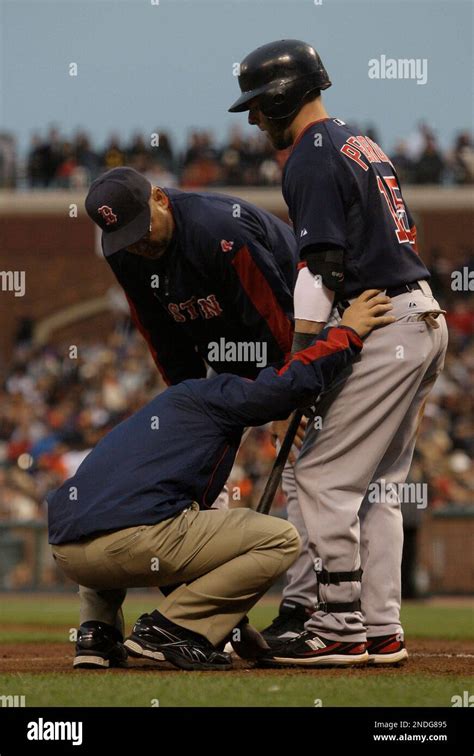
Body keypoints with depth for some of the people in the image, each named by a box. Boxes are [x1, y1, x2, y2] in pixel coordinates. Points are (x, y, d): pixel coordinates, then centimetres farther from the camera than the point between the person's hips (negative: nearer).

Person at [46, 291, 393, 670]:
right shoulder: (217, 394, 13)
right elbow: (291, 383, -8)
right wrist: (347, 332, 7)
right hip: (134, 540, -8)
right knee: (282, 539, 4)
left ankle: (97, 632, 17)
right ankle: (168, 629, -2)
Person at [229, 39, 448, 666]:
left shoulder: (313, 157, -9)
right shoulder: (361, 145, 21)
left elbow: (320, 269, -17)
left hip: (383, 327, -10)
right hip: (424, 317, 10)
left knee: (323, 476, -7)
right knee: (374, 483, 12)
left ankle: (340, 629, -7)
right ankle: (380, 631, 12)